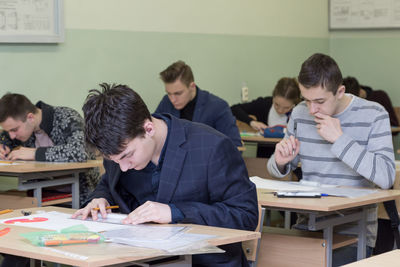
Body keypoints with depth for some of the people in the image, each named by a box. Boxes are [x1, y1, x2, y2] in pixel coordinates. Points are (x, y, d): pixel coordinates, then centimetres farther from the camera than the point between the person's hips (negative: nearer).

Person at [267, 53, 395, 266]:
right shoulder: (300, 114, 7)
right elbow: (276, 170, 18)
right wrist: (280, 162, -7)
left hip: (353, 234, -4)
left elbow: (386, 177, -18)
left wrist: (340, 139, -18)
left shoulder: (373, 115, -6)